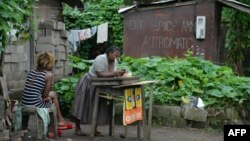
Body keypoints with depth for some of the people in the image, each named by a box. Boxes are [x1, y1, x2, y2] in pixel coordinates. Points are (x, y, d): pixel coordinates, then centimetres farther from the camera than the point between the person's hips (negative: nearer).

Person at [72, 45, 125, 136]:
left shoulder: (114, 61, -4)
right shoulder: (100, 59, -27)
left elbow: (111, 75, -6)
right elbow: (100, 74, -33)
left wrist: (119, 74, -25)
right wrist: (114, 73, -37)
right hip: (88, 83, -7)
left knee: (98, 108, 6)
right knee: (83, 106, -1)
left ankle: (95, 129, 13)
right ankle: (77, 128, 7)